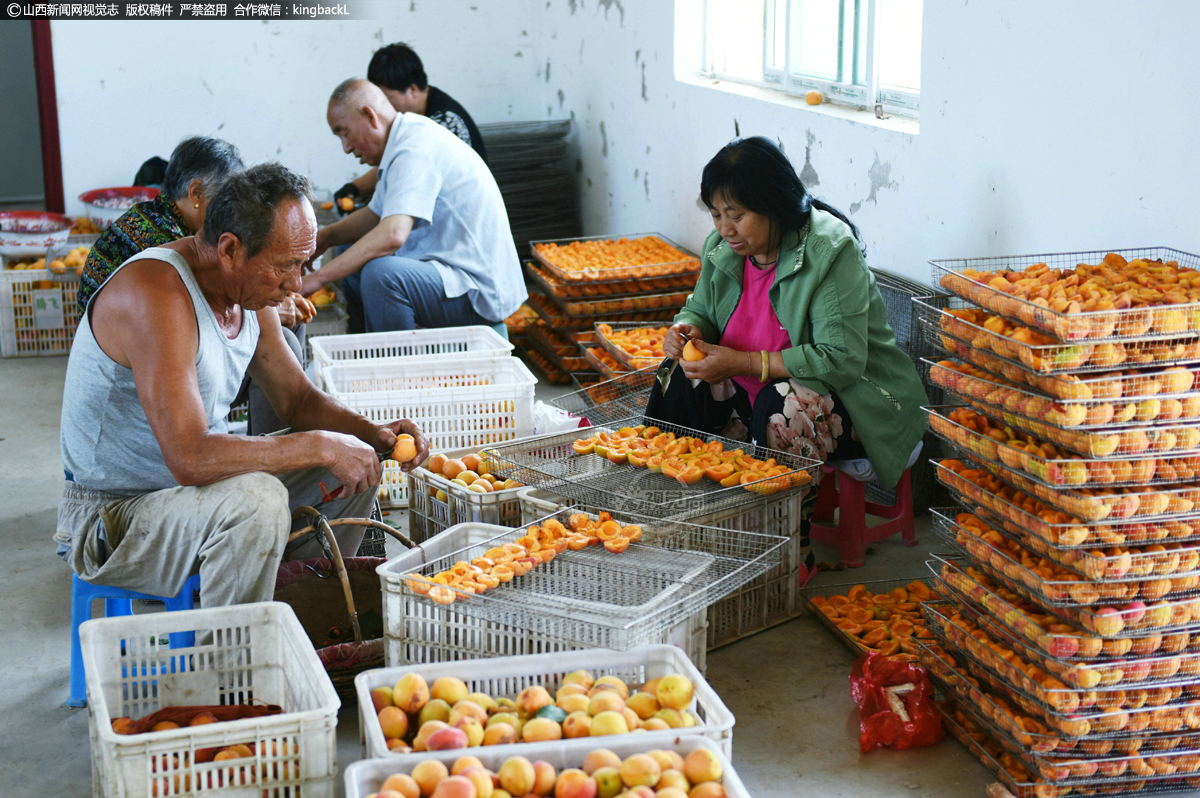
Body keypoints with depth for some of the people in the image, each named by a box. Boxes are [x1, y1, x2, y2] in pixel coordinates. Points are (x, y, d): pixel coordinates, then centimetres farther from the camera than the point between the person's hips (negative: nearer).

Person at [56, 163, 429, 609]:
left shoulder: (250, 290, 0)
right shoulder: (156, 294, -28)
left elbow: (298, 399, 13)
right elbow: (189, 458, -36)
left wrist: (372, 435, -7)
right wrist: (321, 446, -30)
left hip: (196, 488, 9)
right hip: (112, 518, -9)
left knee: (356, 470, 10)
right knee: (257, 501, -35)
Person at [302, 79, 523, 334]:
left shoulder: (414, 150, -19)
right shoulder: (410, 138, 13)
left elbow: (392, 235, -32)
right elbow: (376, 215, 26)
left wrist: (318, 277, -27)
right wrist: (325, 236, 10)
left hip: (479, 293, -11)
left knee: (380, 273, -34)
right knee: (351, 261, 19)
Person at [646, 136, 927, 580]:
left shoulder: (830, 251, -22)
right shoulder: (723, 247, -1)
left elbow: (841, 360, -28)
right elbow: (700, 308, 15)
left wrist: (742, 364, -30)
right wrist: (688, 329, -12)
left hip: (848, 399, -7)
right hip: (756, 394, 7)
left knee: (783, 406, -37)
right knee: (681, 385, -13)